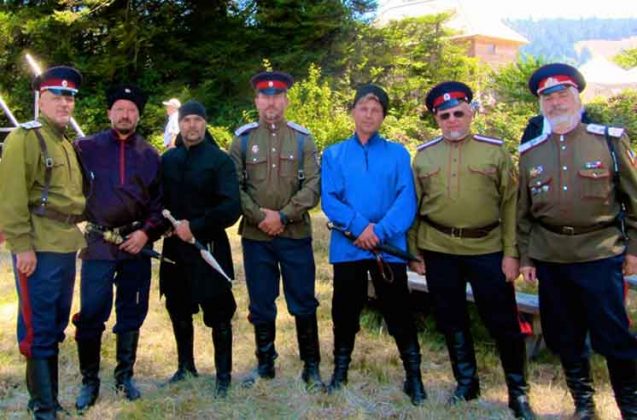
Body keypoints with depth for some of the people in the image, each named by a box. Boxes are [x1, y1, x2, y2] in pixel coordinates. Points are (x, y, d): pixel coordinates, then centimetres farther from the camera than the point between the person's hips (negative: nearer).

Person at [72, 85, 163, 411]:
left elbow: (160, 200, 7)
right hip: (98, 243, -2)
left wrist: (147, 231, -5)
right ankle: (89, 381, 15)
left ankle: (125, 375, 26)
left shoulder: (149, 155, 7)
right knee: (91, 315, -1)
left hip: (137, 244, 2)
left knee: (132, 314, 10)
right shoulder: (87, 147, 1)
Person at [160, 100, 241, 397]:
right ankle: (185, 366, 33)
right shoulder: (168, 159, 7)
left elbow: (231, 208, -14)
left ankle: (223, 375, 14)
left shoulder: (220, 160, -6)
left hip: (210, 247, -5)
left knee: (218, 314, 1)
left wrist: (195, 226, -18)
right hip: (175, 246, 5)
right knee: (178, 310, 15)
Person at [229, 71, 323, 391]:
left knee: (303, 304, 5)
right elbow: (234, 187, 0)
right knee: (261, 306, 10)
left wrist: (283, 216, -14)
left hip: (296, 235, -1)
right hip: (255, 237, 1)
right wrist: (261, 216, -13)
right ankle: (265, 364, 26)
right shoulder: (242, 139, 5)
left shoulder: (302, 139, 4)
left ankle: (311, 366, 18)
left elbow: (313, 186, -4)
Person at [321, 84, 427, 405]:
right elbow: (328, 199, -3)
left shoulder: (398, 153, 6)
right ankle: (340, 372, 28)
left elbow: (407, 200, -5)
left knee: (398, 313, 4)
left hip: (389, 247, -1)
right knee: (345, 311, 11)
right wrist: (359, 226, -18)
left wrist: (380, 231, -18)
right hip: (347, 247, 1)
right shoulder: (333, 154, 7)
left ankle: (413, 376, 18)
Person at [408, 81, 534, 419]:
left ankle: (518, 391, 21)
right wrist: (414, 252, 6)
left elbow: (510, 204, -1)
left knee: (502, 322, 4)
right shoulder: (423, 155, 6)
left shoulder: (495, 150, 1)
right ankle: (466, 383, 31)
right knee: (451, 321, 12)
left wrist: (511, 252, -6)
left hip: (488, 249, -2)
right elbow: (412, 207, 9)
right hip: (438, 251, 2)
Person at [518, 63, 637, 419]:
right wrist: (525, 257, 9)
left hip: (601, 254, -3)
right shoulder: (530, 152, 7)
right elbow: (523, 211, 11)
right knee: (565, 337, 12)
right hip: (549, 258, 3)